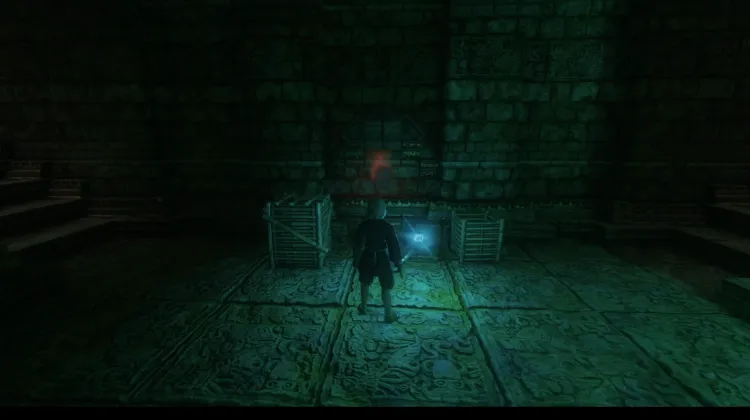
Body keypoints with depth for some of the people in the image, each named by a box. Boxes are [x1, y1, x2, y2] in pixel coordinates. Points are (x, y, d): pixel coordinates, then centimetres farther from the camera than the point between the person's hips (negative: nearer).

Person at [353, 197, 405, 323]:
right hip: (382, 259, -2)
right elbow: (394, 246, -14)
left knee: (365, 284, 23)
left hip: (367, 259, 3)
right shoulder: (387, 227, -18)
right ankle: (389, 315, 19)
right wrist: (399, 265, -5)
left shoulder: (363, 226, -12)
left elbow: (357, 245, -3)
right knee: (386, 287, 11)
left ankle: (363, 307, 41)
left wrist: (356, 261, 11)